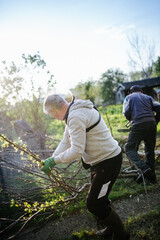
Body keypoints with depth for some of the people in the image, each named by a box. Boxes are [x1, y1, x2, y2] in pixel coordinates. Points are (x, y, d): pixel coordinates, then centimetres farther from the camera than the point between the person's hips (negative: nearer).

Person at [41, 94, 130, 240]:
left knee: (94, 203, -2)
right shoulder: (74, 113, 9)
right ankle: (113, 227, 43)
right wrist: (50, 161, 6)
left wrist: (54, 160, -16)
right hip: (102, 159, 10)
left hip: (108, 161, -10)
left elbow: (76, 151, -28)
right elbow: (66, 142, 12)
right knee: (99, 198, 23)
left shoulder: (75, 117, -25)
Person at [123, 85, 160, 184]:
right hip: (151, 123, 4)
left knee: (129, 148, 3)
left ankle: (144, 168, -17)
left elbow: (126, 112, 0)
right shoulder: (148, 97, 22)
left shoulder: (128, 97, 16)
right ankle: (151, 176, 19)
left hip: (138, 125, -4)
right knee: (150, 150, 15)